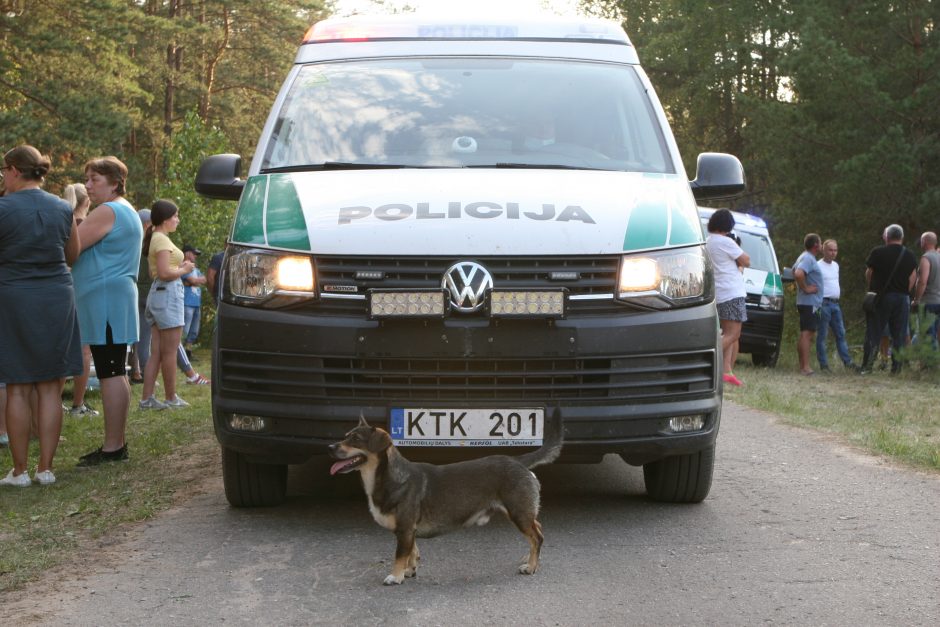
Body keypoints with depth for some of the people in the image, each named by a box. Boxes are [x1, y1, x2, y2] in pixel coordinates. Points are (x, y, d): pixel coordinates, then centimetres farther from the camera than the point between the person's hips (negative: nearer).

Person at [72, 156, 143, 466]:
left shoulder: (107, 211, -12)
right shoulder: (127, 211, 21)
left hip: (105, 298, -11)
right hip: (116, 298, 11)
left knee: (110, 374, -10)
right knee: (115, 373, 12)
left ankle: (112, 447, -10)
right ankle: (118, 443, 16)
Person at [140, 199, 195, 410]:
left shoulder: (155, 238, 18)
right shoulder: (162, 240, -12)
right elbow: (164, 273, -21)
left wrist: (179, 267, 12)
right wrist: (184, 270, -5)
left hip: (157, 292, 10)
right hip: (168, 293, -10)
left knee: (156, 353, 8)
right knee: (170, 352, -2)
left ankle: (146, 398, 6)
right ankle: (171, 398, 4)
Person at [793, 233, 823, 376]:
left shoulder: (805, 257, 17)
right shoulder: (808, 259, -16)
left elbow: (795, 271, 31)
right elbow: (798, 274, -32)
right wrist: (805, 288, -21)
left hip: (806, 302, 11)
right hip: (810, 302, -11)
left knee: (805, 334, 13)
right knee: (807, 333, -13)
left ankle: (802, 365, 17)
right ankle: (806, 366, -17)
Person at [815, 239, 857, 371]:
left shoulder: (836, 265, 16)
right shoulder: (818, 266, -10)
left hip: (835, 303, 8)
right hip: (824, 304, -8)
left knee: (840, 334, 9)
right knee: (822, 335, -4)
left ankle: (847, 361, 13)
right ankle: (823, 364, -2)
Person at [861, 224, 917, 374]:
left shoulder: (877, 253, -4)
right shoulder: (910, 256, 4)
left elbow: (868, 275, 2)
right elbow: (912, 279, 2)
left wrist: (872, 290, 16)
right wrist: (903, 292, 12)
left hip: (881, 298, -2)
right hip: (902, 298, 2)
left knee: (873, 333, 3)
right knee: (899, 334, 6)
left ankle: (867, 365, -1)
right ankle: (896, 367, 3)